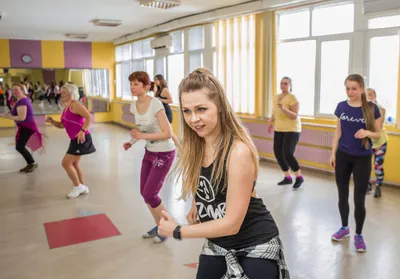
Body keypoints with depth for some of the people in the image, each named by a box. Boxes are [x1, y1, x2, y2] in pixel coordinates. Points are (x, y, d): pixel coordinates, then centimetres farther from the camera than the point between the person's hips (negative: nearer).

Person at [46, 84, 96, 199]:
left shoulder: (75, 105, -12)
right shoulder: (66, 108, 16)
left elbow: (89, 117, -23)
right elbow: (62, 125, 23)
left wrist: (82, 131, -32)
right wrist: (52, 121, 4)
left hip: (81, 139, -10)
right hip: (75, 139, 10)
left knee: (66, 163, -8)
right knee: (74, 164, 19)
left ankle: (78, 186, 7)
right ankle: (82, 187, 31)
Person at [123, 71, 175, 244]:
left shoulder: (155, 104, -23)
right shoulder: (134, 106, -1)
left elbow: (168, 133, -25)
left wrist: (142, 136, -26)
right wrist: (132, 142, -2)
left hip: (164, 153, -8)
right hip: (149, 152, 8)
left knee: (149, 194, -5)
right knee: (144, 193, 11)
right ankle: (159, 226, 32)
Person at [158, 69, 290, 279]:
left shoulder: (239, 151, -28)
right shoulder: (195, 145, -7)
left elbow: (231, 223, -25)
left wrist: (177, 231, -16)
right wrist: (197, 206, -4)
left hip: (255, 248, -5)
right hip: (216, 245, 6)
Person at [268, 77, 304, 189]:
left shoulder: (292, 98, -12)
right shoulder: (277, 97, 10)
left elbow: (295, 116, -18)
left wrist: (284, 109, -31)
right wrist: (271, 121, 6)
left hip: (291, 130, -7)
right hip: (279, 130, 7)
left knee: (287, 154, -14)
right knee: (278, 153, 3)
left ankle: (299, 177, 5)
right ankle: (288, 177, 18)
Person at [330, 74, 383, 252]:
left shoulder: (371, 108, -8)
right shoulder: (341, 107, 0)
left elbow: (378, 134, -2)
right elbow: (338, 132, 7)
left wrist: (367, 132, -23)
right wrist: (333, 153, 4)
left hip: (362, 158, -3)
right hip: (343, 156, 3)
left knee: (359, 199, 0)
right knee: (342, 195, 12)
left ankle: (359, 235, 18)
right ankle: (344, 228, 32)